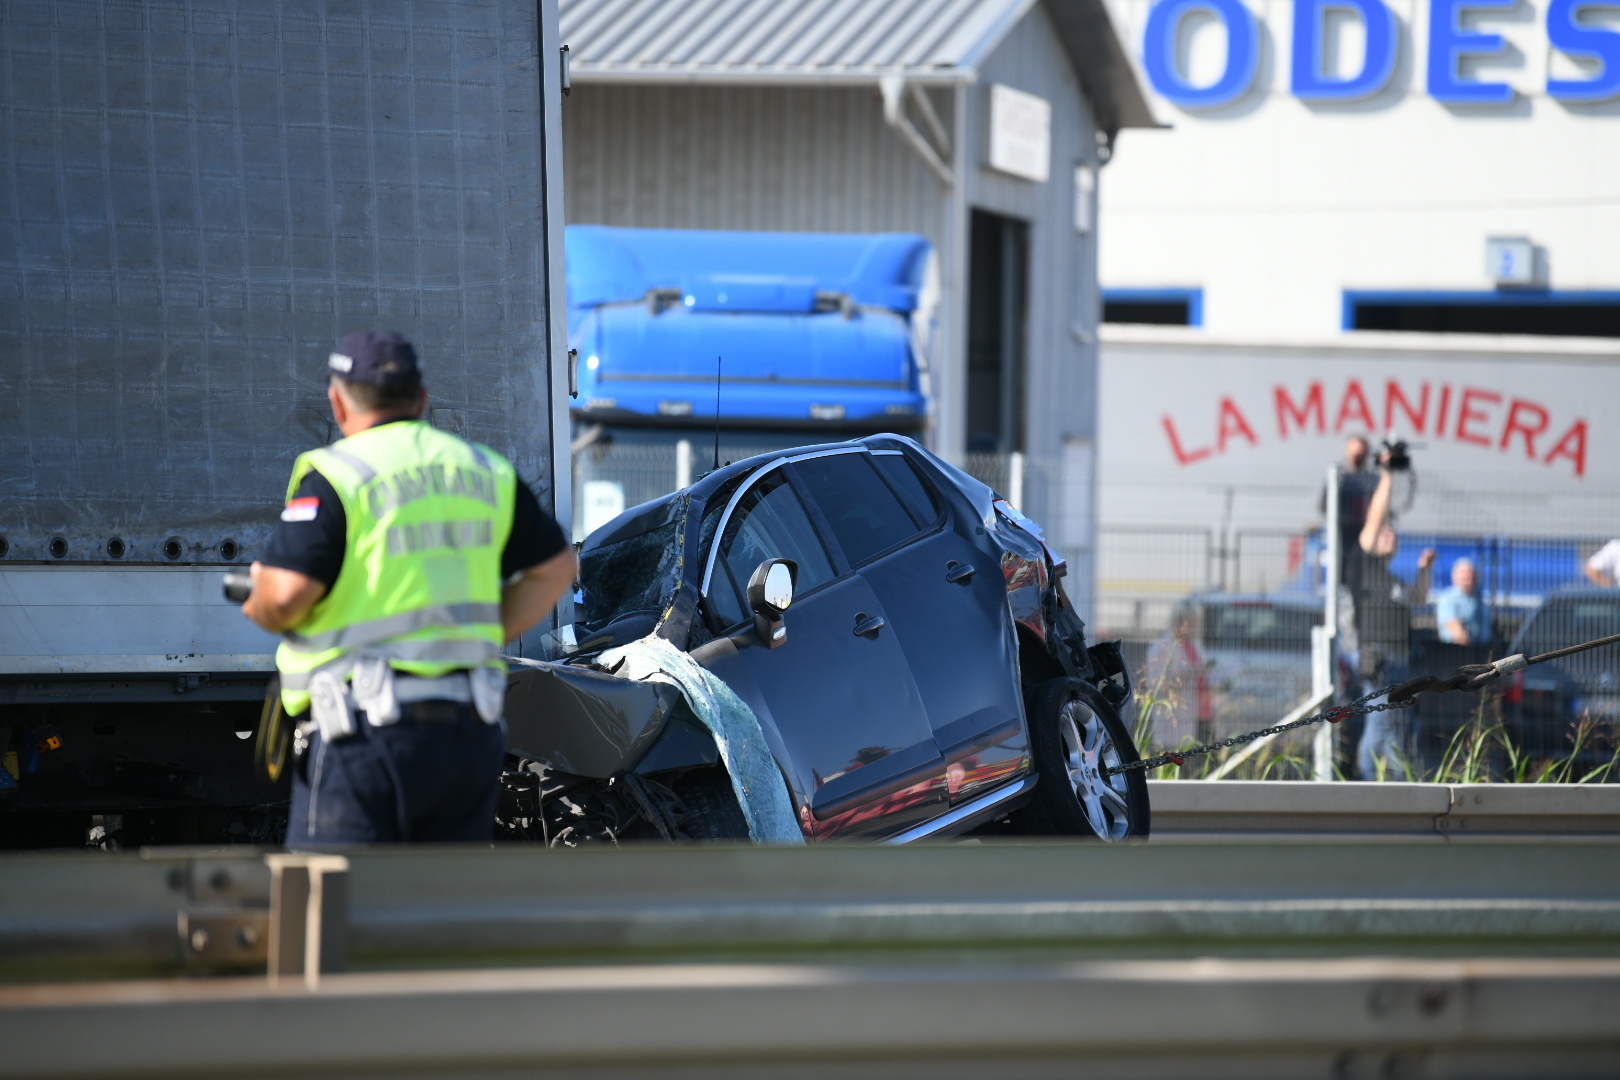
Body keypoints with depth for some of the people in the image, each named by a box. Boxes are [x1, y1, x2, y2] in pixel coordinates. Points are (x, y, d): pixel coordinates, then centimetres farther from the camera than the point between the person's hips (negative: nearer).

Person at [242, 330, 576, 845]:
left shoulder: (335, 475, -7)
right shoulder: (485, 471, 14)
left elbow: (287, 593, -16)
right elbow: (555, 567, 22)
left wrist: (258, 603, 6)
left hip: (367, 730, -6)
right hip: (472, 726, 6)